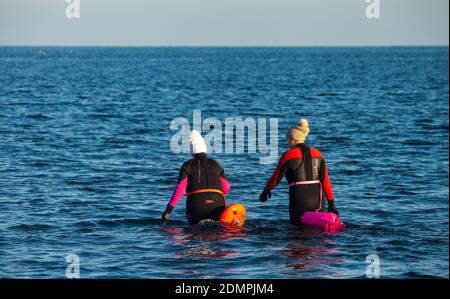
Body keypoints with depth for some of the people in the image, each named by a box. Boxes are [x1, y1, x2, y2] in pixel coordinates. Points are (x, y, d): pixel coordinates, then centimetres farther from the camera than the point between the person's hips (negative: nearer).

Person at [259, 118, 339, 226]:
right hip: (318, 201, 4)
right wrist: (331, 204, 8)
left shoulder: (288, 155, -6)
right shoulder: (317, 154, 8)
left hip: (299, 202, -4)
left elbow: (276, 177, 1)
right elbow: (325, 181, 5)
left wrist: (266, 190, 20)